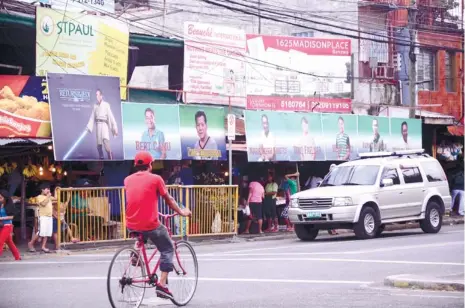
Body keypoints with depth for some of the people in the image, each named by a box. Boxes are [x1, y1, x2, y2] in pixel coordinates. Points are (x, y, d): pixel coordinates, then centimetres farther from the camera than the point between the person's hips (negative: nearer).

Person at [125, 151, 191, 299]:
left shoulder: (128, 180, 9)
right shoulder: (155, 178, -3)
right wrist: (181, 212, 22)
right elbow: (168, 199, 6)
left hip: (131, 225, 5)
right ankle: (162, 284, -3)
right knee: (167, 249, 11)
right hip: (150, 224, -5)